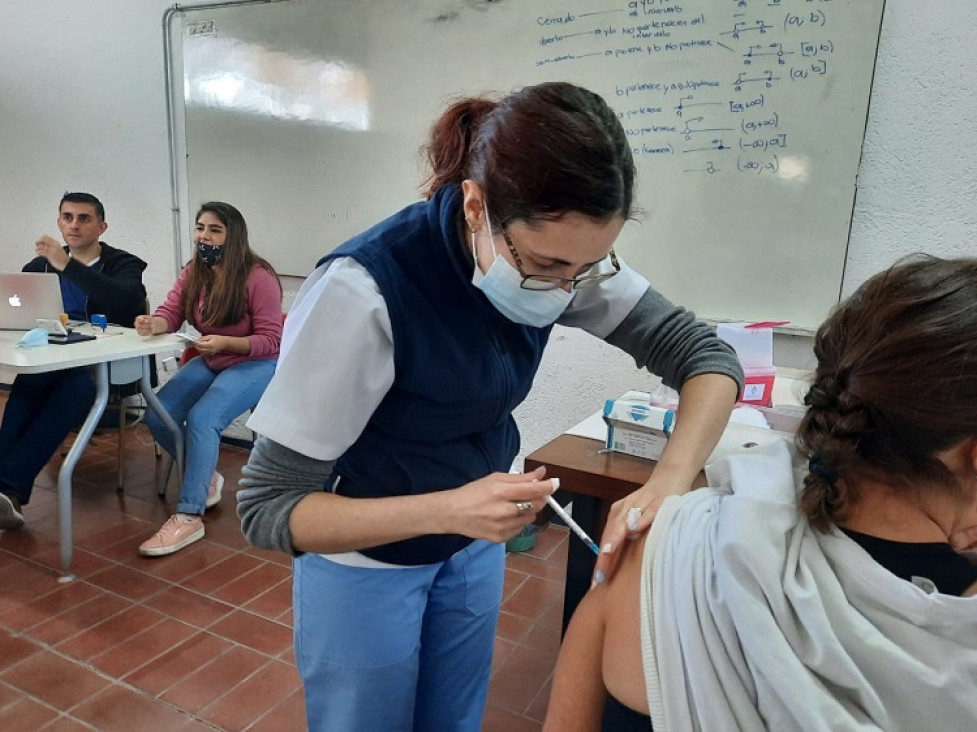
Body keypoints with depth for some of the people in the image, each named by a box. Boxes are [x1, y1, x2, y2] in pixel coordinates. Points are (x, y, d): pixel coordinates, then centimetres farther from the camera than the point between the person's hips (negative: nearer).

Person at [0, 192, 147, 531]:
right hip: (51, 364, 4)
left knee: (77, 385, -36)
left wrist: (67, 266, -23)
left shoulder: (124, 264, 4)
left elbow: (129, 302, -18)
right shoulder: (40, 265, 19)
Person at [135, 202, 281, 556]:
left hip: (256, 364, -7)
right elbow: (170, 313, -2)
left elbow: (270, 341, -19)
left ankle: (189, 516, -19)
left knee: (201, 419, -28)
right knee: (157, 416, -9)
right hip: (211, 362, 7)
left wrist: (225, 342, -34)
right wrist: (153, 324, -26)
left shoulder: (258, 277, -19)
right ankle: (205, 477, 15)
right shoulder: (193, 272, 3)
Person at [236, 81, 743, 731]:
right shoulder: (364, 291, -33)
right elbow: (269, 505, -26)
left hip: (474, 542, 5)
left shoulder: (554, 252, -17)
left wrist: (669, 482, -31)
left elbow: (706, 353, -13)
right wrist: (446, 510, -39)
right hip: (367, 558, -4)